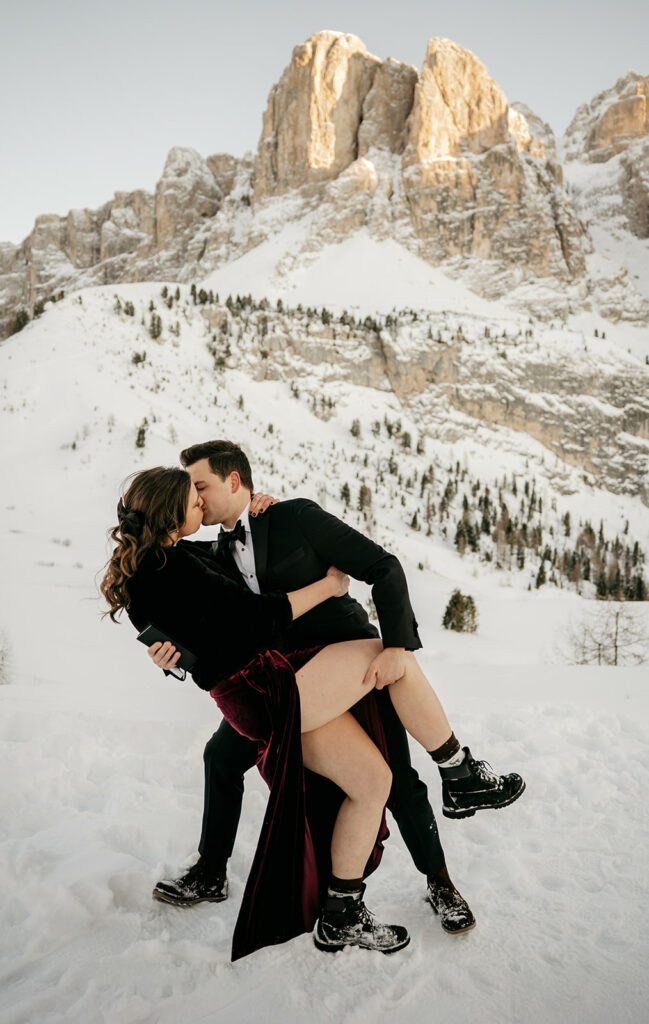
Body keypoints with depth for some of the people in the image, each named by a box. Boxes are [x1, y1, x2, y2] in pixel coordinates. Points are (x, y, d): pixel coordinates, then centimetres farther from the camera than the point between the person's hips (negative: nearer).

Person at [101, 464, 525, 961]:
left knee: (372, 778, 8)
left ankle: (340, 917, 20)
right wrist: (327, 585, -5)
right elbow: (257, 619, -18)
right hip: (263, 688, -10)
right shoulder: (173, 566, -17)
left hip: (250, 699, 10)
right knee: (394, 656, -12)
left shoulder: (144, 570, 13)